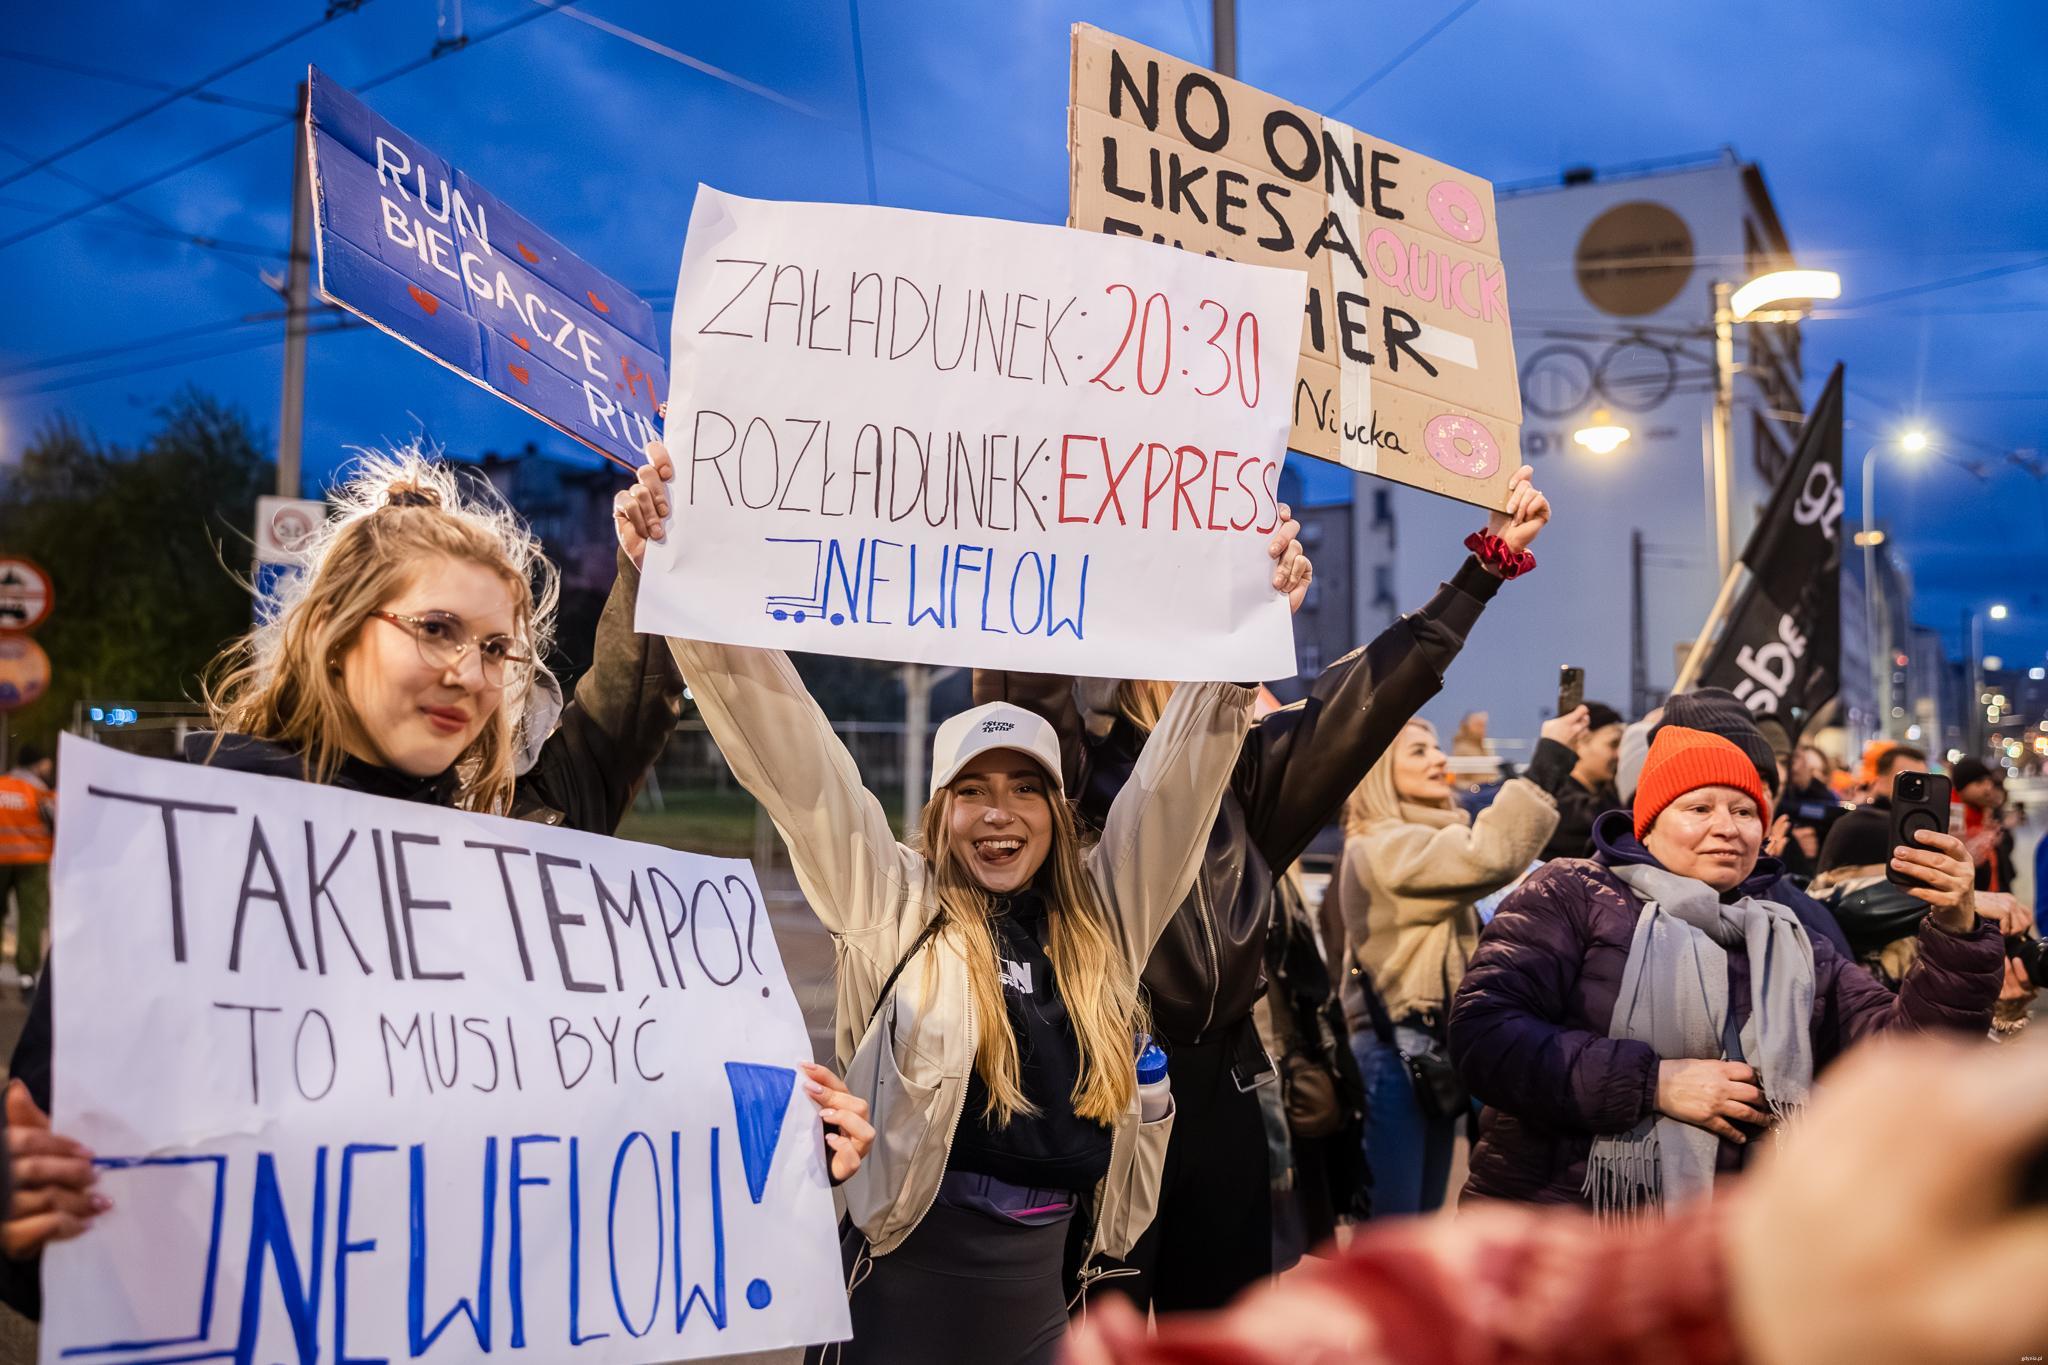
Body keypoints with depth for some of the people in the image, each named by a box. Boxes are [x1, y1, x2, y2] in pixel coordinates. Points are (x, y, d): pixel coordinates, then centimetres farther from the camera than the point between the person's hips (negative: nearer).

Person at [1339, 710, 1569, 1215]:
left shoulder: (1427, 840, 19)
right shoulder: (1381, 847, -13)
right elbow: (1489, 856, -28)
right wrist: (1549, 758, -26)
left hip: (1434, 1050, 10)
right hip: (1395, 1055, -10)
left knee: (1422, 1224, 14)